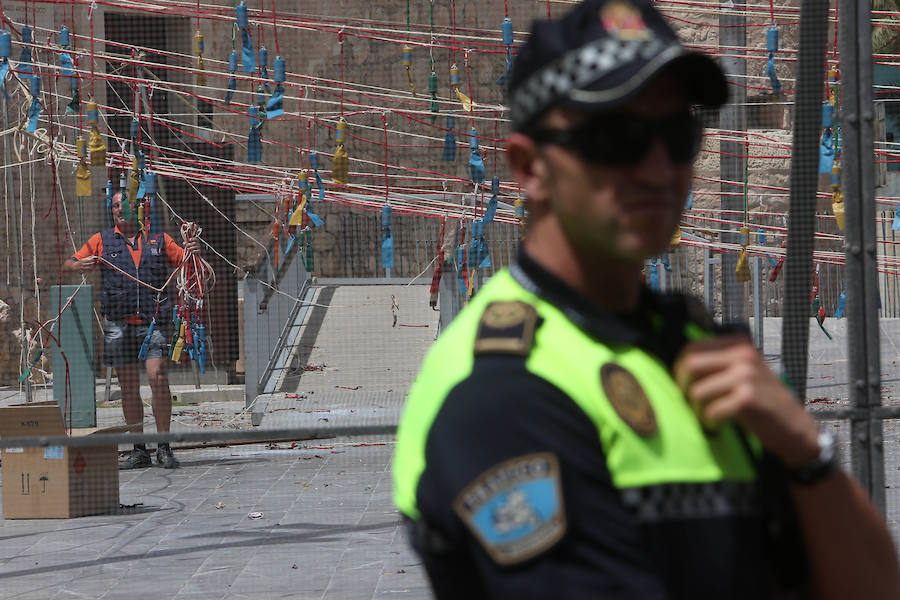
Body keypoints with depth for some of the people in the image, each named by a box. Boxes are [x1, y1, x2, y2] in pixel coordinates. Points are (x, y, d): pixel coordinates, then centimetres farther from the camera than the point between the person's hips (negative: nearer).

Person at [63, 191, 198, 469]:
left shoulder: (158, 239, 13)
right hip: (119, 324, 2)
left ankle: (164, 447, -9)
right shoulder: (101, 241, 13)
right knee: (129, 387, 3)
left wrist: (193, 252, -6)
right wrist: (79, 266, -10)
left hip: (153, 321, -2)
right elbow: (67, 266, 13)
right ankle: (139, 451, 10)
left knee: (157, 377, -15)